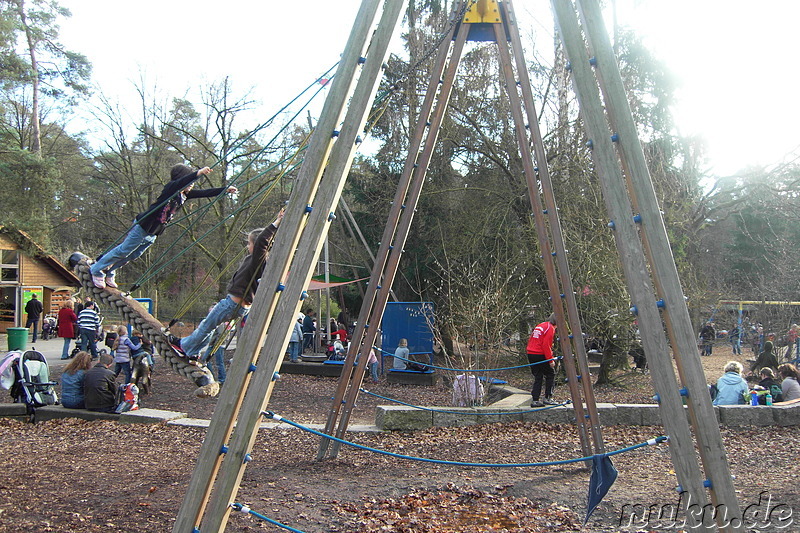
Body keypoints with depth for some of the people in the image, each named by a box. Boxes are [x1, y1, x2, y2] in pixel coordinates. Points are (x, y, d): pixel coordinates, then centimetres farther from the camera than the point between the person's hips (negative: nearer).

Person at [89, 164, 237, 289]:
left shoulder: (185, 194, 6)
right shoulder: (170, 188, -17)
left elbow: (204, 193, 8)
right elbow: (179, 183, -38)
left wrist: (226, 189, 4)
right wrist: (198, 173, -51)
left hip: (153, 233, 8)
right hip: (142, 226, -8)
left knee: (133, 255, 15)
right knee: (123, 251, 0)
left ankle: (109, 272, 31)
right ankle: (97, 270, 15)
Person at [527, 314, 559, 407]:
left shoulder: (539, 326, 18)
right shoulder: (550, 328, -9)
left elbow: (530, 340, 19)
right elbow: (546, 345, -18)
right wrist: (551, 360, -14)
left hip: (530, 354, 8)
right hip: (540, 356, -8)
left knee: (538, 377, 13)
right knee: (551, 374, 5)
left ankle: (535, 400, 9)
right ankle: (548, 398, 4)